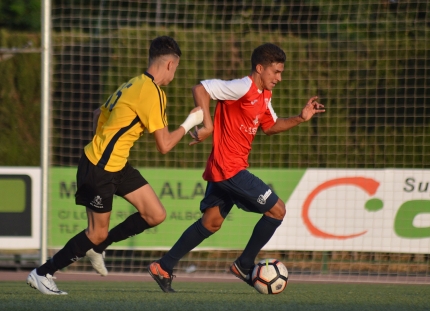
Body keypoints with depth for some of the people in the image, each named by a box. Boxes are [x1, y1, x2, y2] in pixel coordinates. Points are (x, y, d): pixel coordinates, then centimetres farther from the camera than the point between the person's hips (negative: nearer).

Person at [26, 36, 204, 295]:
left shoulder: (134, 84, 10)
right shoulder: (152, 92, -19)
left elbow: (99, 115, 21)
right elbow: (164, 145, -18)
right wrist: (190, 123, -6)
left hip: (117, 166, 9)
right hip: (100, 168, -9)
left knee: (156, 215, 4)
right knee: (97, 233, 0)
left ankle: (98, 247, 20)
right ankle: (42, 274, 12)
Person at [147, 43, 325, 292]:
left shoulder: (264, 96, 13)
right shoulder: (243, 88, -17)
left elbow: (270, 126, 25)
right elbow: (200, 89, -21)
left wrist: (300, 118, 12)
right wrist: (208, 126, -24)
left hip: (222, 169, 10)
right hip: (230, 168, -10)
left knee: (211, 223, 15)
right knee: (277, 209, -5)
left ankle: (163, 267, 18)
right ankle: (244, 266, 5)